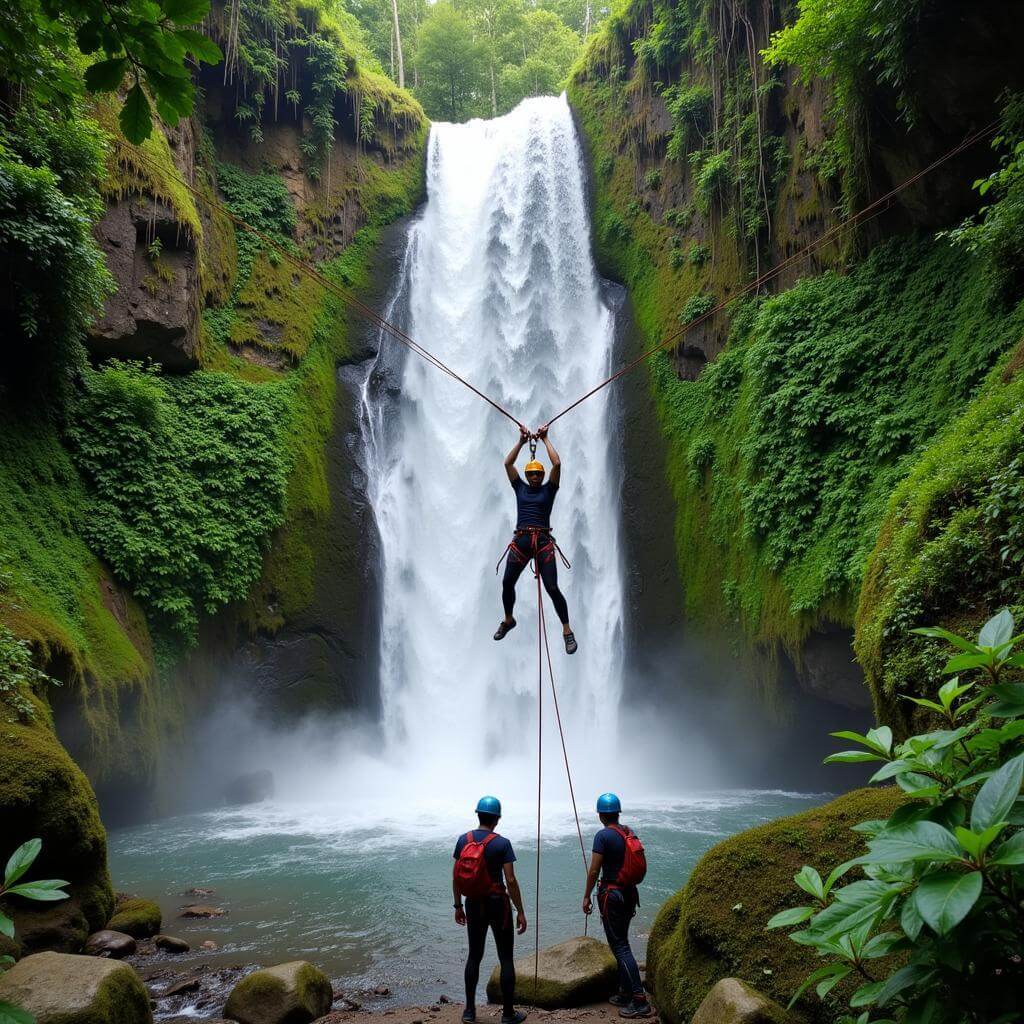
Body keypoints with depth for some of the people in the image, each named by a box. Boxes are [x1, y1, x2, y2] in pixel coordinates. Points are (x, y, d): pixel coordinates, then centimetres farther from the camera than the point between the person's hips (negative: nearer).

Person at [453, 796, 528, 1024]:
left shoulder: (463, 840, -2)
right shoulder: (502, 843, -14)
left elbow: (456, 877, 2)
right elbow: (511, 881, -16)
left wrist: (458, 906, 13)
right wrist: (520, 912, -8)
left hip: (473, 904, 4)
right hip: (497, 903, -4)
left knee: (474, 956, 18)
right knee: (506, 958, 8)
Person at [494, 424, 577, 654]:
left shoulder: (548, 490, 8)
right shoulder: (520, 488, 15)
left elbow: (557, 464, -3)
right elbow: (507, 463, 8)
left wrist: (545, 439, 5)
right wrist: (521, 441, 8)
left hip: (543, 542, -3)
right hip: (520, 540, 3)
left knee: (552, 588, -10)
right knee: (507, 583, 3)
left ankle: (567, 632, -2)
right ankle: (508, 620, 30)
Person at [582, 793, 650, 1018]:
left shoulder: (603, 836, -15)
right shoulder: (629, 833, 6)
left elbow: (594, 870, -16)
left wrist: (587, 897, -6)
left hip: (611, 894, -8)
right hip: (629, 892, 8)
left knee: (619, 946, -6)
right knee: (621, 943, 18)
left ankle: (640, 1001, -9)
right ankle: (625, 994, 24)